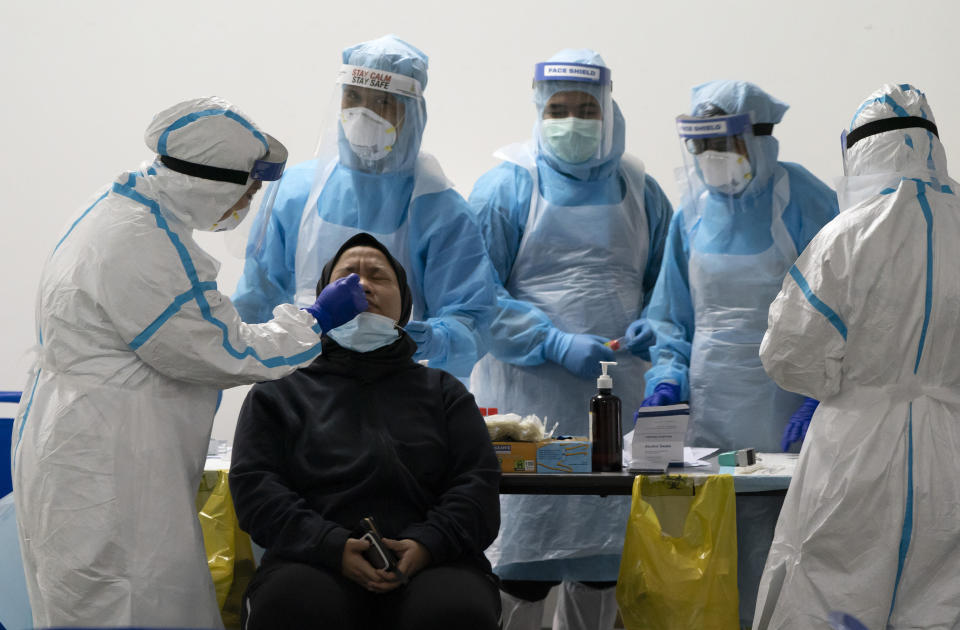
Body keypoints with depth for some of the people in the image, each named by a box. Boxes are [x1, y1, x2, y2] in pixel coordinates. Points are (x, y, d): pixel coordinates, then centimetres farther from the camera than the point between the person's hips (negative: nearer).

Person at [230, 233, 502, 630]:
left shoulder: (443, 391, 25)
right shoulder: (277, 393, 21)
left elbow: (479, 482, 12)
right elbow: (253, 483, 6)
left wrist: (427, 544, -11)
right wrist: (333, 547, -12)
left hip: (428, 564, 1)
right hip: (315, 563, -1)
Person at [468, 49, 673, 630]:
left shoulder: (640, 190, 11)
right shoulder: (507, 187, -1)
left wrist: (653, 324, -3)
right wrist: (557, 345, -16)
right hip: (530, 397, -4)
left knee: (606, 553, 8)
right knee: (522, 560, -6)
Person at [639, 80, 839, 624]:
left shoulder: (803, 202, -5)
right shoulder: (695, 211, 11)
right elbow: (670, 314, 19)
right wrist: (667, 379, 2)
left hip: (782, 416, -5)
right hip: (707, 414, 5)